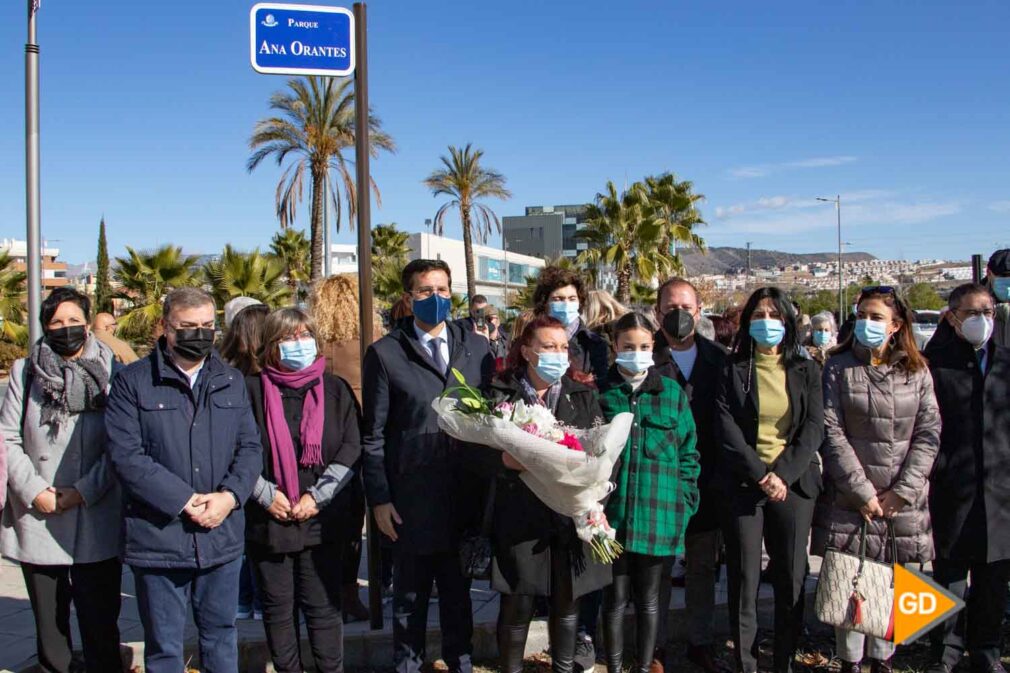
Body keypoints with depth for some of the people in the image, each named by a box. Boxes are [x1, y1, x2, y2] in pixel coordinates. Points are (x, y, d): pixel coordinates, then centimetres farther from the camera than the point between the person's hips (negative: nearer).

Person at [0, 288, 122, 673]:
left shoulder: (110, 372, -1)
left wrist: (83, 491, -12)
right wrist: (34, 491, -9)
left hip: (96, 522, -2)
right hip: (38, 521, 2)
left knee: (100, 626, 3)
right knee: (49, 625, 14)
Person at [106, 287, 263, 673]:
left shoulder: (231, 381, 11)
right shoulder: (132, 382, -3)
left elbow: (250, 447, 7)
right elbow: (126, 455, -11)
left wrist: (229, 496, -11)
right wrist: (184, 501, -16)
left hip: (223, 536, 3)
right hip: (158, 537, -3)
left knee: (221, 637, 17)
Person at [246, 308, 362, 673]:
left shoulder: (335, 389, 5)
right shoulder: (253, 389, 0)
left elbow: (351, 449, 0)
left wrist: (317, 496, -8)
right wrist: (265, 494, -10)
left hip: (322, 520, 0)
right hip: (268, 519, 0)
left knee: (323, 607, 4)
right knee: (278, 609, 10)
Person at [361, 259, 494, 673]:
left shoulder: (477, 348, 5)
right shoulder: (385, 354, -4)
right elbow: (373, 435, -3)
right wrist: (379, 498, -7)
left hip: (464, 496, 3)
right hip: (410, 499, -2)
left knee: (458, 587, 17)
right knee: (410, 592, 12)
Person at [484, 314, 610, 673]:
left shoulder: (584, 394, 8)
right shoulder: (500, 394, 1)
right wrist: (504, 460, -24)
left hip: (572, 513, 2)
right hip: (520, 515, -2)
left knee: (567, 601, 12)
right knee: (518, 604, 3)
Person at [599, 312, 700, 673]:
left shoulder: (673, 393, 5)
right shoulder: (600, 392, 2)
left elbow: (688, 453, 7)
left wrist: (684, 504, 0)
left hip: (660, 515, 1)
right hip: (613, 514, 0)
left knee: (649, 600, 11)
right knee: (615, 597, 9)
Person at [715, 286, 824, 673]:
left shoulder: (806, 371, 10)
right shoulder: (732, 369, 4)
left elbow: (814, 429, 1)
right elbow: (726, 428, -4)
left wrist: (783, 475, -11)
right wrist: (761, 475, -13)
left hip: (794, 485, 2)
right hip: (743, 484, -2)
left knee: (792, 579, 4)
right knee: (744, 579, 1)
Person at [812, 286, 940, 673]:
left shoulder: (917, 371, 7)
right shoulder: (839, 368, 1)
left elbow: (928, 432, 3)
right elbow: (831, 432, -5)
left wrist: (903, 490, -6)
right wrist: (862, 491, -10)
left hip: (903, 500, 2)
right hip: (850, 497, -2)